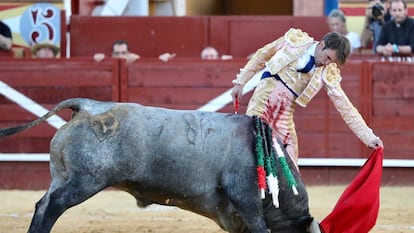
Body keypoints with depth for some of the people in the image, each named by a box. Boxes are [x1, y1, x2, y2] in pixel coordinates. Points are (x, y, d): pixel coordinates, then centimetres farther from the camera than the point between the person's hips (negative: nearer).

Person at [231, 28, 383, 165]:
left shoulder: (328, 75, -2)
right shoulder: (295, 40, -5)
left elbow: (346, 109, -2)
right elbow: (262, 55, 8)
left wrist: (369, 138, -9)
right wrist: (240, 82, 7)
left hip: (284, 116, 2)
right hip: (262, 102, -2)